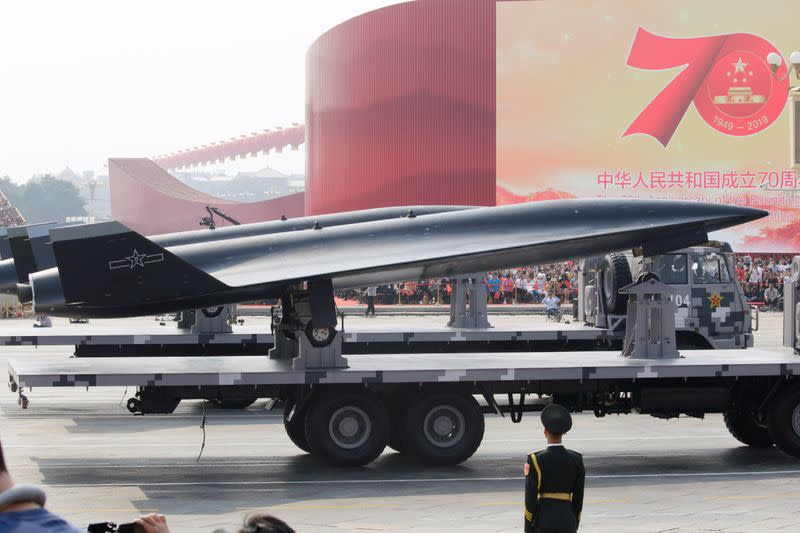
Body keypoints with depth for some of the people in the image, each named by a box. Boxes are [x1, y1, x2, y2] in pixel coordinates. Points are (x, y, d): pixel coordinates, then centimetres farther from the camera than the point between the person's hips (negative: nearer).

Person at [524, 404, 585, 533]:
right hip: (567, 519, 3)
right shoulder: (576, 460, -2)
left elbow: (530, 497, -10)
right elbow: (578, 497, 3)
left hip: (543, 518, -3)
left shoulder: (535, 460, -11)